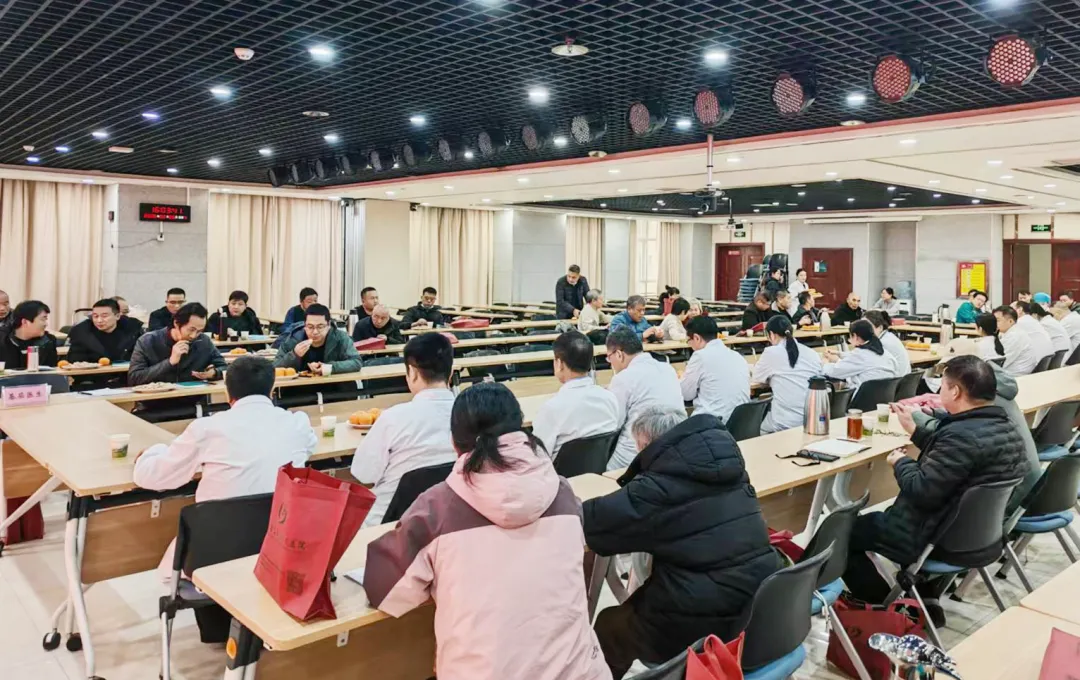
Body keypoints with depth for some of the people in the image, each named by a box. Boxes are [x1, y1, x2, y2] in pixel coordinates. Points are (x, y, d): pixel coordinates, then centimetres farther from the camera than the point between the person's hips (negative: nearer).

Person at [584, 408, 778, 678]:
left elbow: (586, 521, -13)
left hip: (701, 629, -7)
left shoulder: (659, 487, -16)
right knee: (631, 609, 30)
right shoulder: (726, 463, 5)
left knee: (608, 626, 21)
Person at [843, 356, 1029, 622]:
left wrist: (900, 462, -10)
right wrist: (915, 430, 19)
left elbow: (921, 492, -28)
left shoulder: (962, 434, -30)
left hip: (941, 538, -10)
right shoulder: (1006, 427, 2)